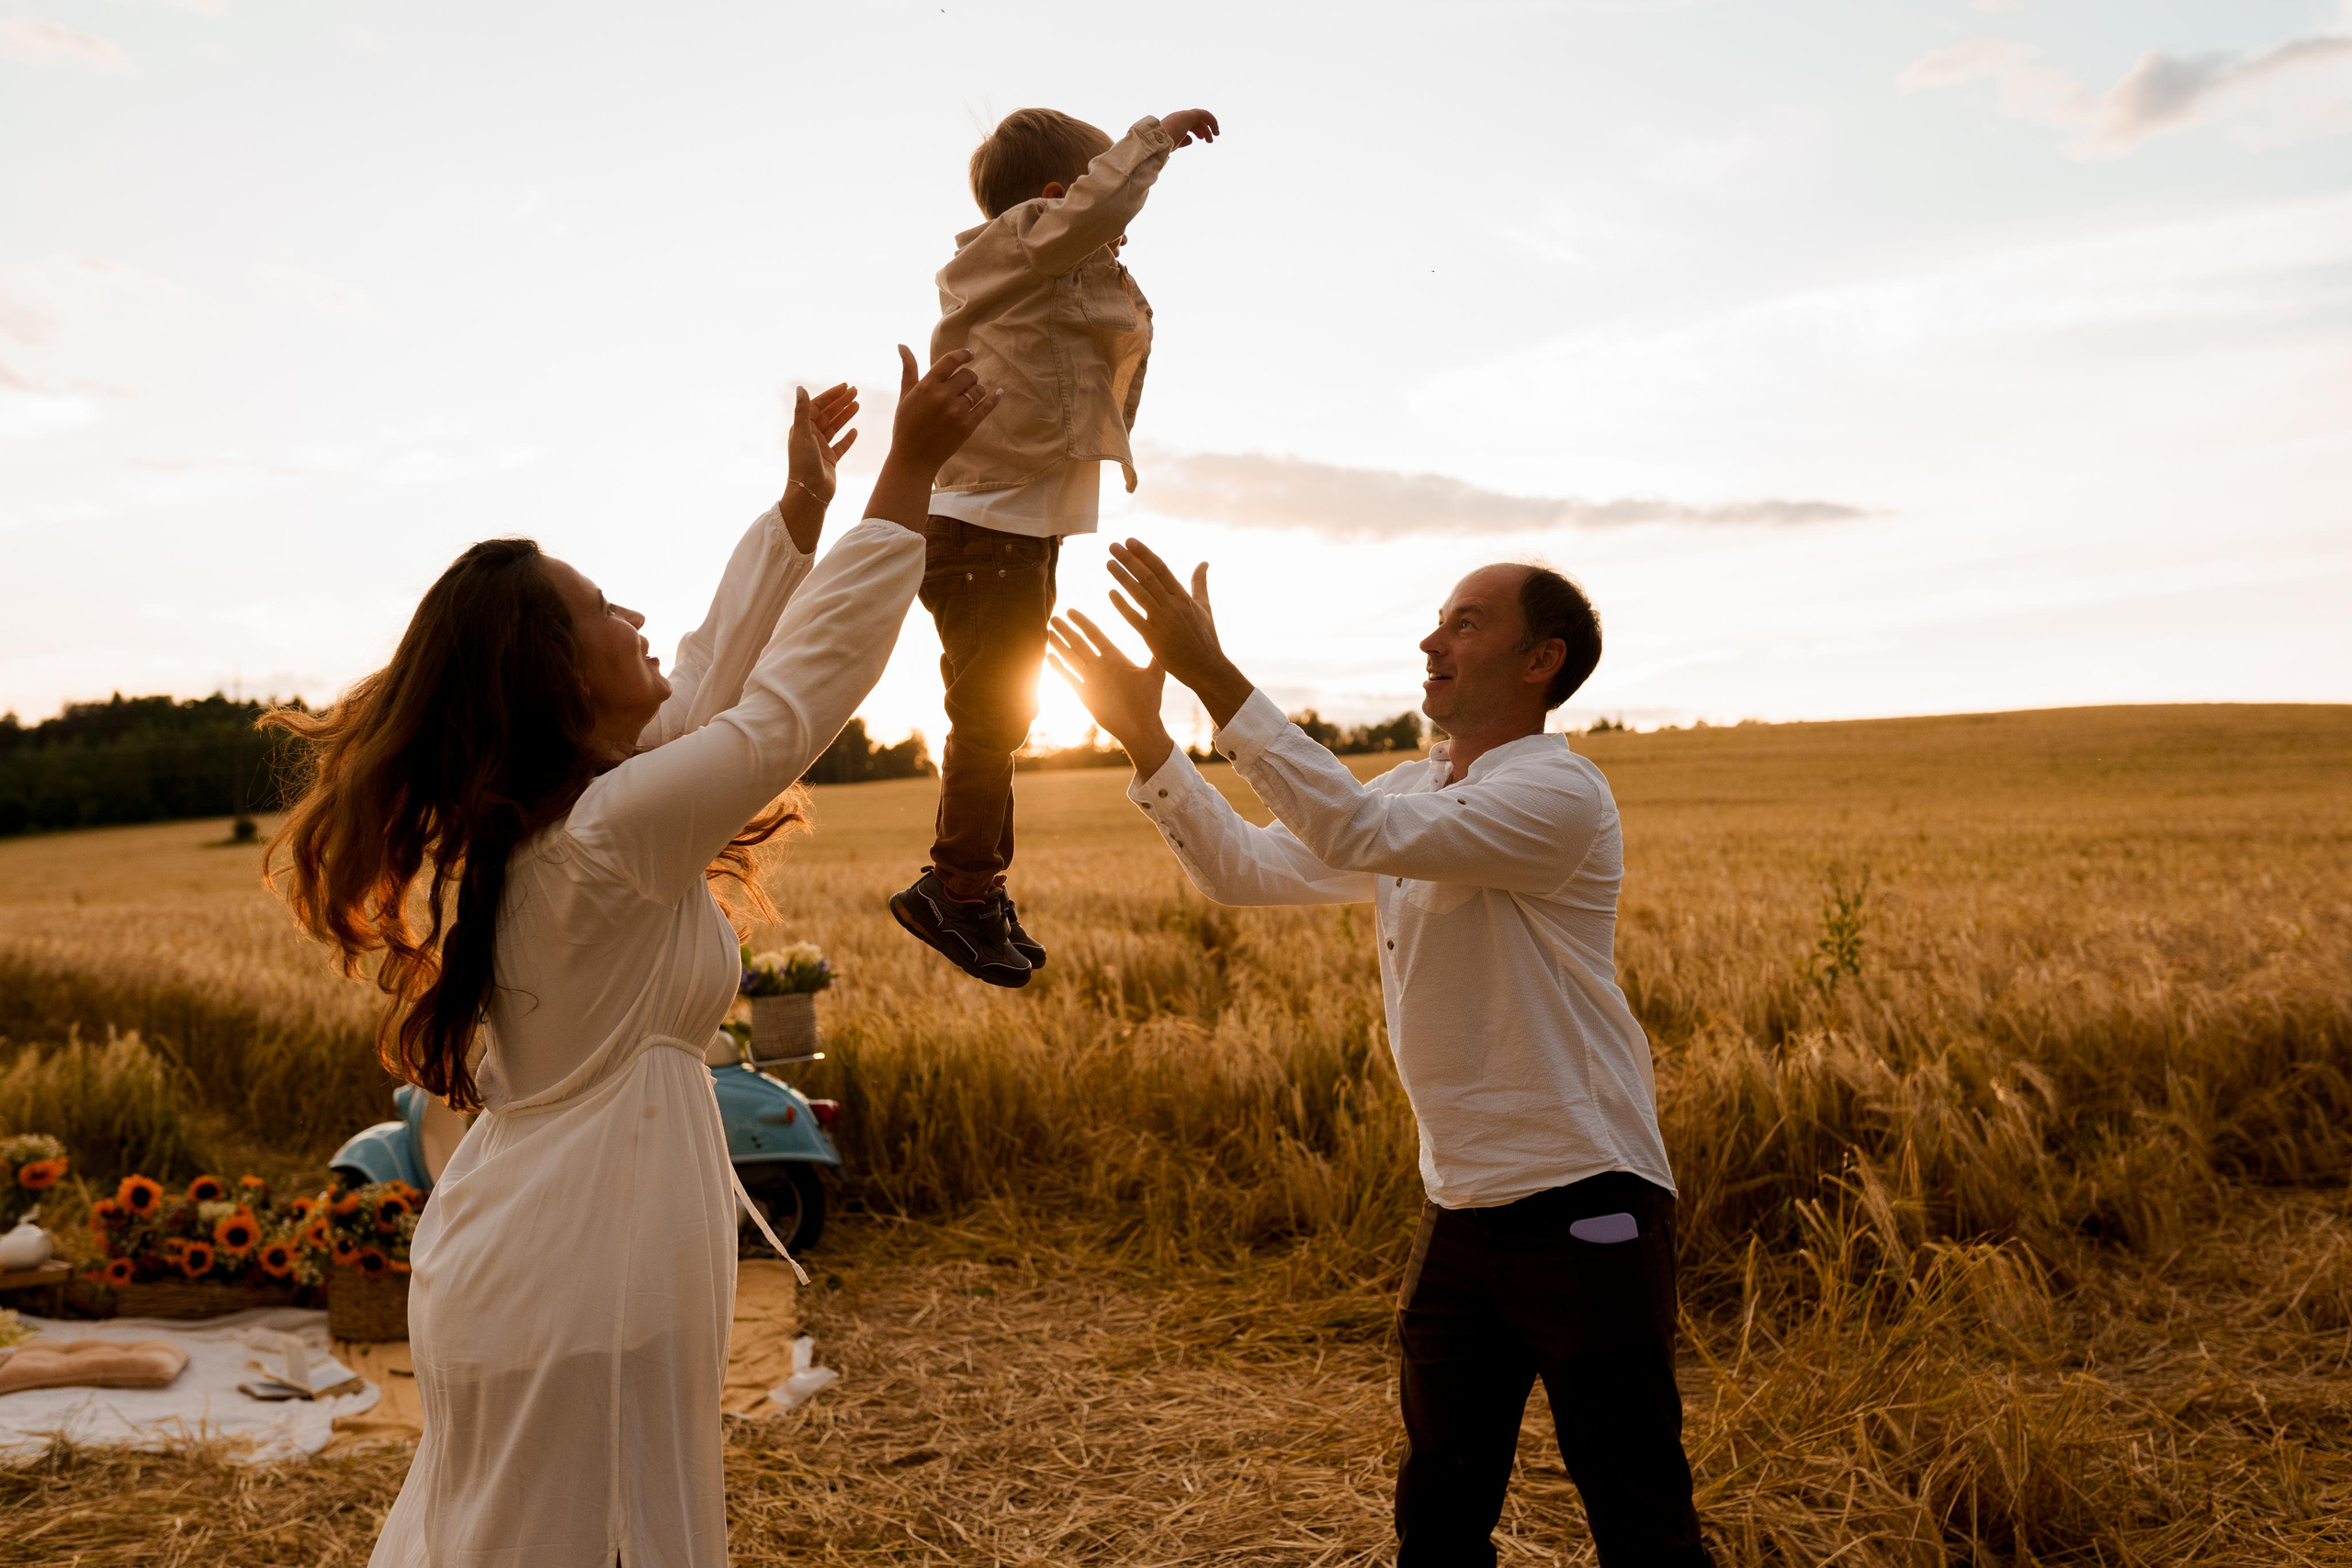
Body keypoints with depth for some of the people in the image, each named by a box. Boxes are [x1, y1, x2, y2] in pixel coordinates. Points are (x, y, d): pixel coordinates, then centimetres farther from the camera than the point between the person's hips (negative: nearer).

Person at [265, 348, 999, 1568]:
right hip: (578, 1292, -9)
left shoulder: (519, 816, 4)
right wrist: (911, 471, -17)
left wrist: (802, 505, 14)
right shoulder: (614, 829, -23)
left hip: (511, 1263, 9)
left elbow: (710, 681, 11)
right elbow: (805, 686, -21)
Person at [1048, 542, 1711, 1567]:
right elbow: (1246, 869, 7)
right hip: (1460, 1207, 8)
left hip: (1585, 1209, -8)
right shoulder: (1411, 792, 11)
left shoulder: (1558, 791, -16)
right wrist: (1144, 738, -3)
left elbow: (1355, 833, -30)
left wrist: (1213, 675, -31)